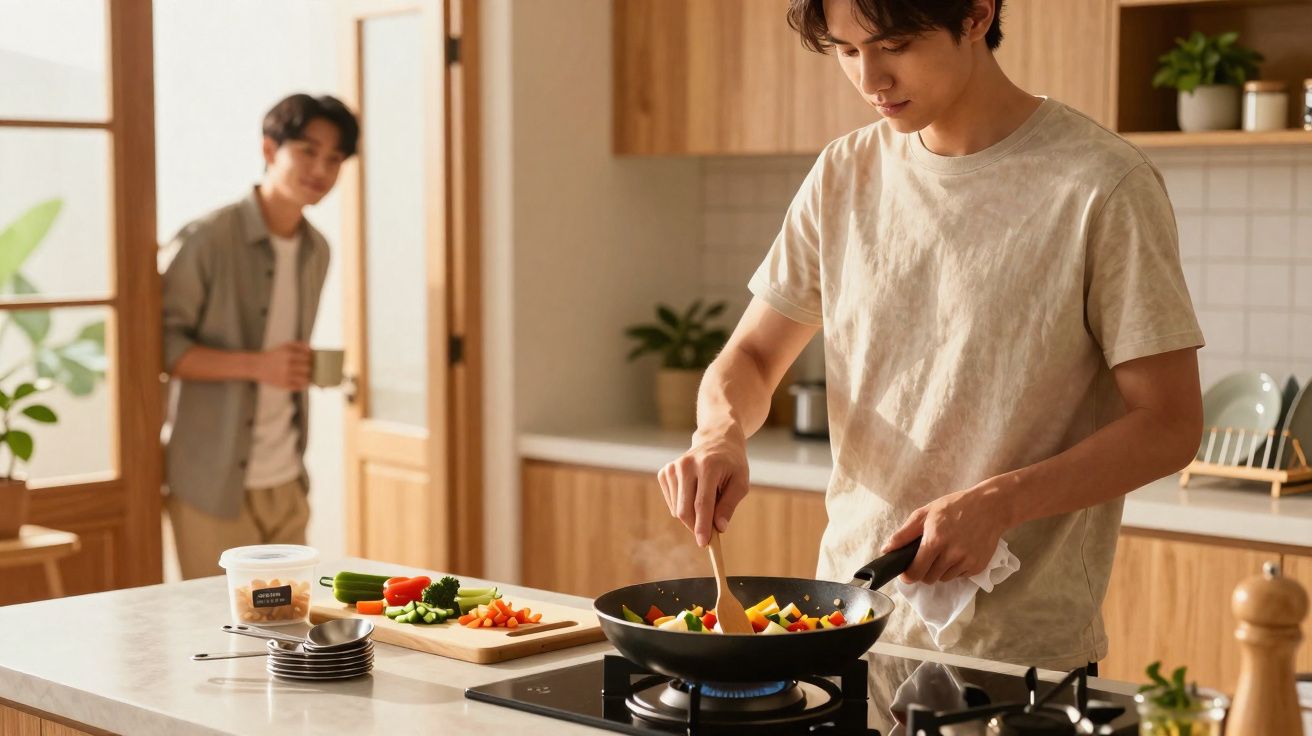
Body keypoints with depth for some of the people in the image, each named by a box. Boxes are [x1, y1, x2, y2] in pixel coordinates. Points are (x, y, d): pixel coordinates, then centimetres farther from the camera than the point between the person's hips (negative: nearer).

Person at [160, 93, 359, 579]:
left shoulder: (317, 251, 13)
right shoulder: (208, 239, -10)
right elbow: (161, 345, -14)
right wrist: (255, 365, -23)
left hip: (288, 486, 7)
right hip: (215, 487, -6)